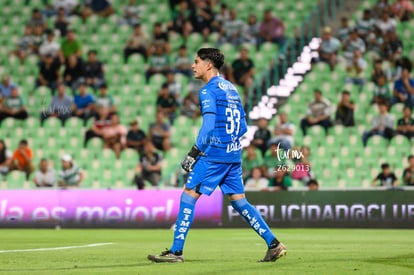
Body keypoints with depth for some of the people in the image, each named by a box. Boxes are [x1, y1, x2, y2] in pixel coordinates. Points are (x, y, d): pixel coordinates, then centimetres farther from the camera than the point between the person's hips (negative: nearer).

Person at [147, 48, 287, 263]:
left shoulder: (208, 90, -9)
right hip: (234, 156, 8)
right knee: (239, 201, 12)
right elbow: (242, 126, 19)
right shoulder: (231, 88, 17)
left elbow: (208, 126, -19)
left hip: (213, 155, -8)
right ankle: (273, 244, 6)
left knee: (188, 196, -4)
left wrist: (193, 153, -18)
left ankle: (176, 251, -6)